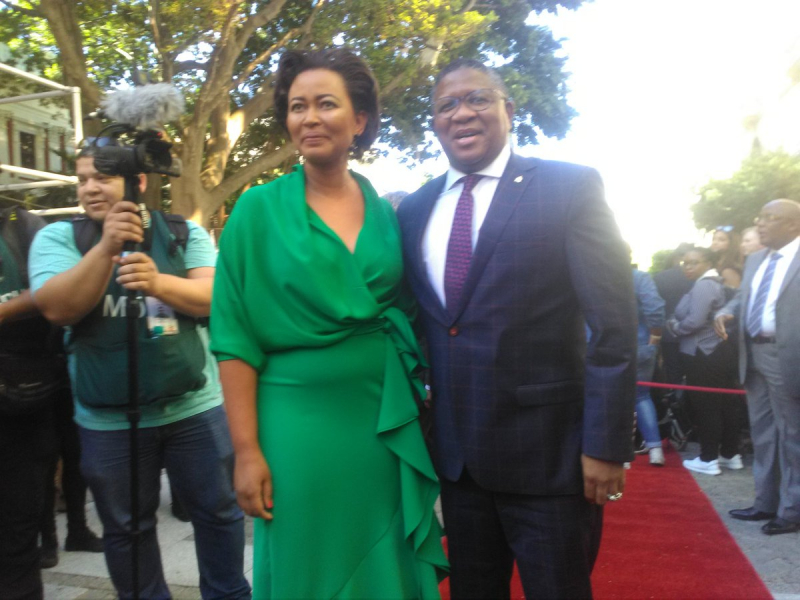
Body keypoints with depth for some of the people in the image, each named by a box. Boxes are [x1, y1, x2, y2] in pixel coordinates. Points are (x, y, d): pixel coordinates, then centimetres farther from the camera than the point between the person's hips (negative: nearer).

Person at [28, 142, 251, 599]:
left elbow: (212, 297, -11)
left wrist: (158, 282, -30)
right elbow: (57, 309, -14)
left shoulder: (185, 232, 1)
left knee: (219, 510, 14)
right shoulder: (59, 236, 0)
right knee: (125, 528, 16)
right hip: (108, 420, 0)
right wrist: (106, 248, -26)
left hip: (194, 407, 0)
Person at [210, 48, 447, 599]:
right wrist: (247, 450, -10)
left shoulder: (386, 212, 5)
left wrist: (423, 419, 7)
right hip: (300, 426, -3)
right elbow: (236, 340, -6)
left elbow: (406, 316, 11)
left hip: (388, 425, 3)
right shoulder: (259, 211, -4)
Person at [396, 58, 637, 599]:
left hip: (549, 452, -4)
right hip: (456, 453, 5)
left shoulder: (571, 187, -7)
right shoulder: (414, 209, 7)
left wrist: (606, 445, -13)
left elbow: (614, 327, -11)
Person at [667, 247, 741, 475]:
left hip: (703, 355, -10)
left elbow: (695, 321, -25)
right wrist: (677, 324, 7)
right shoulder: (715, 283, 17)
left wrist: (674, 327, -8)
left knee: (705, 406, -3)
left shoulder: (703, 285, -16)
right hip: (718, 351, 10)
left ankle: (709, 459, 4)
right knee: (724, 404, 14)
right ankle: (730, 454, 22)